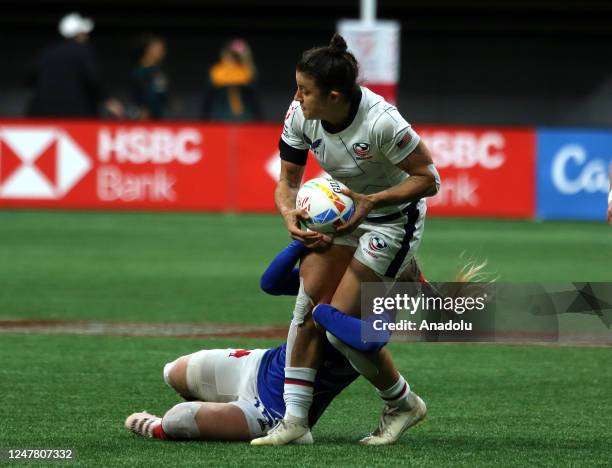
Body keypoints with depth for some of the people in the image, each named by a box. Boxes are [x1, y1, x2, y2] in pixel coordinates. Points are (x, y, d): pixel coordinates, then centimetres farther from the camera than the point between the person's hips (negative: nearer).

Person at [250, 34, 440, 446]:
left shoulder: (380, 122, -32)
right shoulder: (299, 116, -14)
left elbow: (428, 178, -21)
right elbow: (288, 182, -3)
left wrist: (372, 200, -32)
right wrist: (290, 214, -25)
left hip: (393, 219, -6)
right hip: (343, 212, 6)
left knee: (338, 323, -12)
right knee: (308, 306, -7)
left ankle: (403, 404, 10)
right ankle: (295, 419, -1)